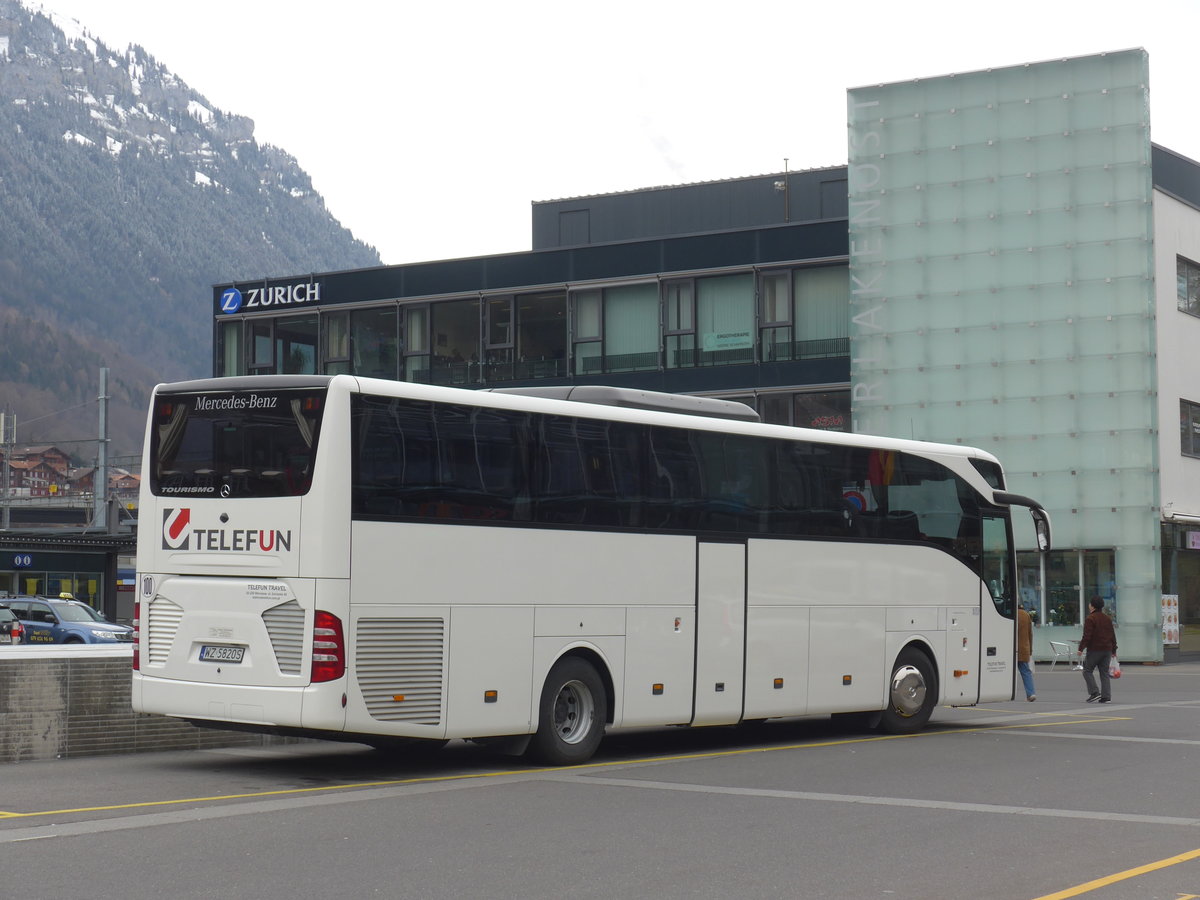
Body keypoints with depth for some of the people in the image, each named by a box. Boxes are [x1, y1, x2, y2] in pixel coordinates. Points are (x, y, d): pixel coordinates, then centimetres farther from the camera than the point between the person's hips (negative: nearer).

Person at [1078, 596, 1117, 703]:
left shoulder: (1090, 619, -10)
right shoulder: (1107, 618, 13)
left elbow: (1087, 636, -16)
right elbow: (1112, 635, 16)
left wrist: (1081, 648, -13)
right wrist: (1113, 650, 22)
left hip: (1094, 650, -7)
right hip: (1107, 650, 7)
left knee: (1087, 671, 3)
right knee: (1104, 673, 8)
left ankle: (1094, 693, -9)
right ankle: (1106, 696, 3)